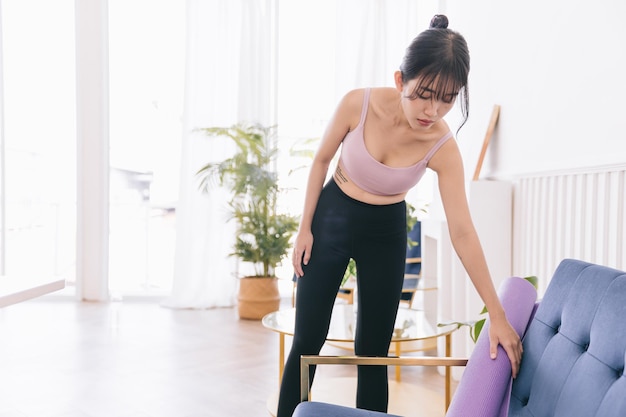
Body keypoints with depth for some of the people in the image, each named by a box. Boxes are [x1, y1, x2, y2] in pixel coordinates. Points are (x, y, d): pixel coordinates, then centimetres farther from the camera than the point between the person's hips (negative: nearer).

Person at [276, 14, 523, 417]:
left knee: (373, 352, 3)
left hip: (386, 233, 0)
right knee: (307, 342, 1)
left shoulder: (442, 147, -22)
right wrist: (305, 228, -2)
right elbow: (322, 160, -6)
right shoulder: (358, 104, -24)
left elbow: (462, 233, -19)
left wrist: (498, 315, -20)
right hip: (331, 218, 0)